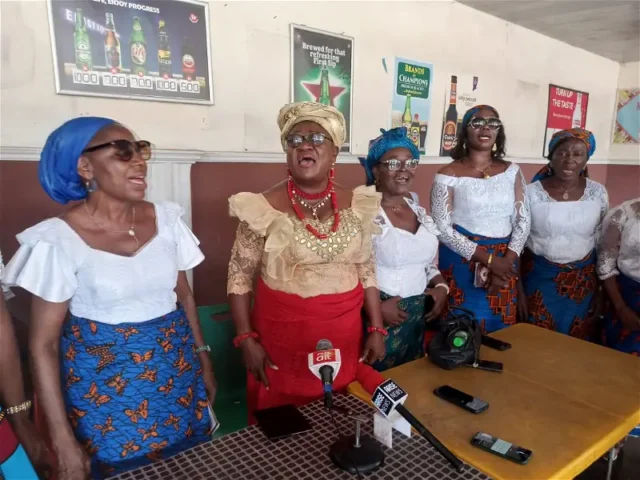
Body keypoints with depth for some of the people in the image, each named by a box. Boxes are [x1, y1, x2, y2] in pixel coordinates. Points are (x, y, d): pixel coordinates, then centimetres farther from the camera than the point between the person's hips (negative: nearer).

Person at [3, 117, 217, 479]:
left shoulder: (166, 218, -4)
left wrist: (203, 360, 10)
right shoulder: (59, 240, -15)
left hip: (177, 372, 4)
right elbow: (43, 344, -11)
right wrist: (63, 440, -11)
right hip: (104, 380, -4)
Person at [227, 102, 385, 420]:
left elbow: (366, 271, 7)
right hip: (282, 335, -3)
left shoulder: (355, 205, 0)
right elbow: (239, 276, -5)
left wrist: (377, 329, 5)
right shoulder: (264, 207, -10)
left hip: (343, 335, 3)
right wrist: (246, 339, -10)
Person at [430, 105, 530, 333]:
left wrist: (507, 261, -10)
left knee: (501, 328, 12)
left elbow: (523, 220, 5)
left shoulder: (511, 171, 8)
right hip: (463, 261, -3)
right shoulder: (449, 175, -5)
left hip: (504, 262, 4)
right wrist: (488, 259, -15)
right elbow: (443, 229, -11)